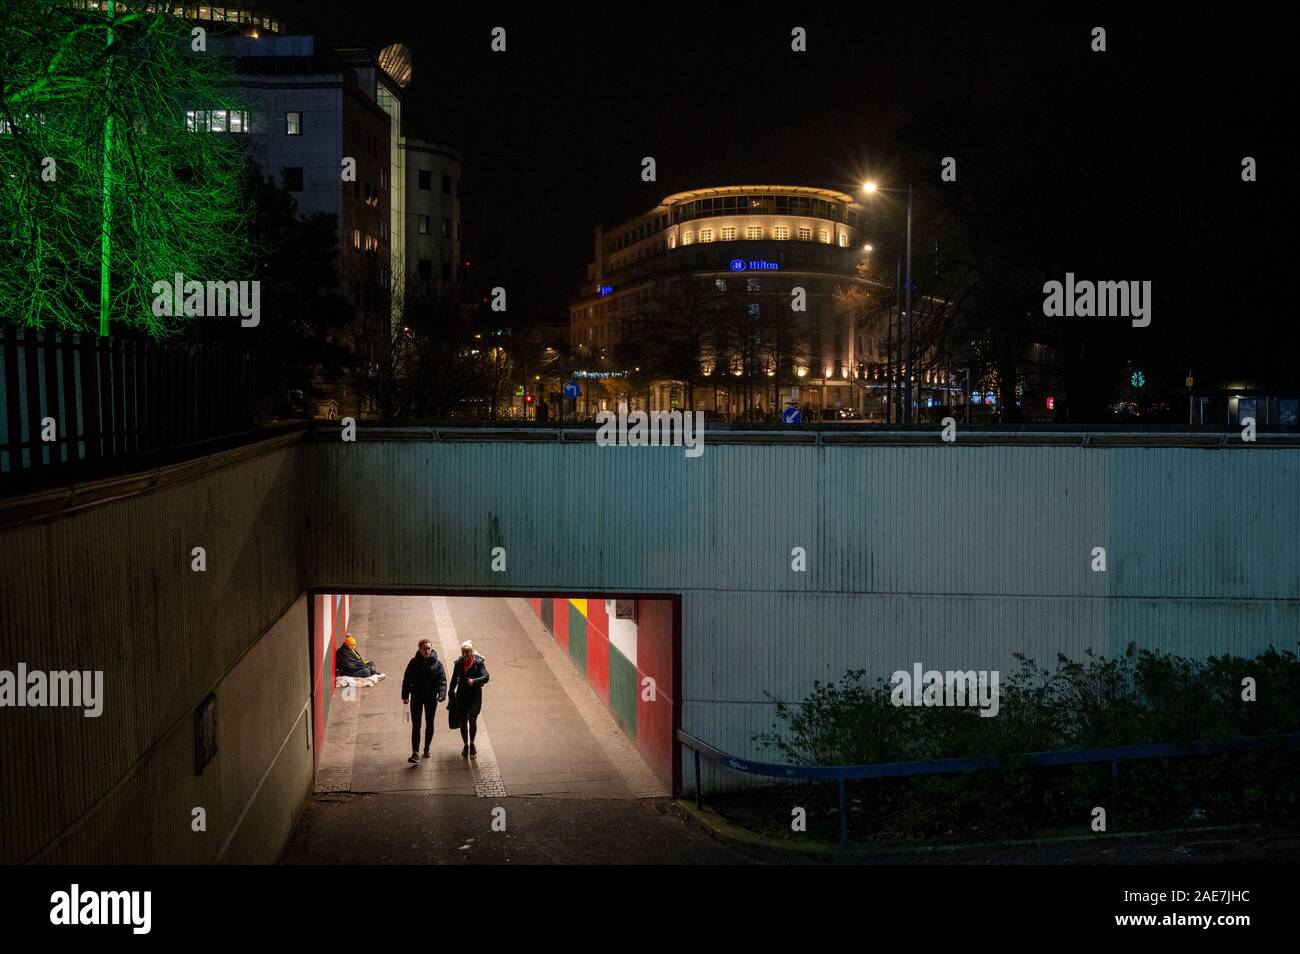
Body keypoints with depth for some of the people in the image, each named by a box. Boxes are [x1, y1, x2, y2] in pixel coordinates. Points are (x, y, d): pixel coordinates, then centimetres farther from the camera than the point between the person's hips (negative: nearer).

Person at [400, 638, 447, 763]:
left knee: (429, 725, 13)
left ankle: (426, 749, 31)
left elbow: (442, 680, -8)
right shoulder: (414, 663, -3)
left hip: (431, 698, 1)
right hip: (416, 697, -1)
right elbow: (406, 680, 3)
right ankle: (415, 753, -11)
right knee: (416, 725, -7)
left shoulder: (437, 664, -4)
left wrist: (441, 694, -23)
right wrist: (405, 696, -1)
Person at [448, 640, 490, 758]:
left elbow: (486, 677, -20)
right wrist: (451, 696, 13)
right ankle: (466, 745, 25)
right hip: (461, 696, 3)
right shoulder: (459, 663, 2)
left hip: (475, 696, -3)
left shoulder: (479, 663, -8)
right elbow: (454, 680, 12)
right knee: (462, 722, 6)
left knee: (472, 720, -14)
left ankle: (472, 743, 8)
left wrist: (474, 681, -38)